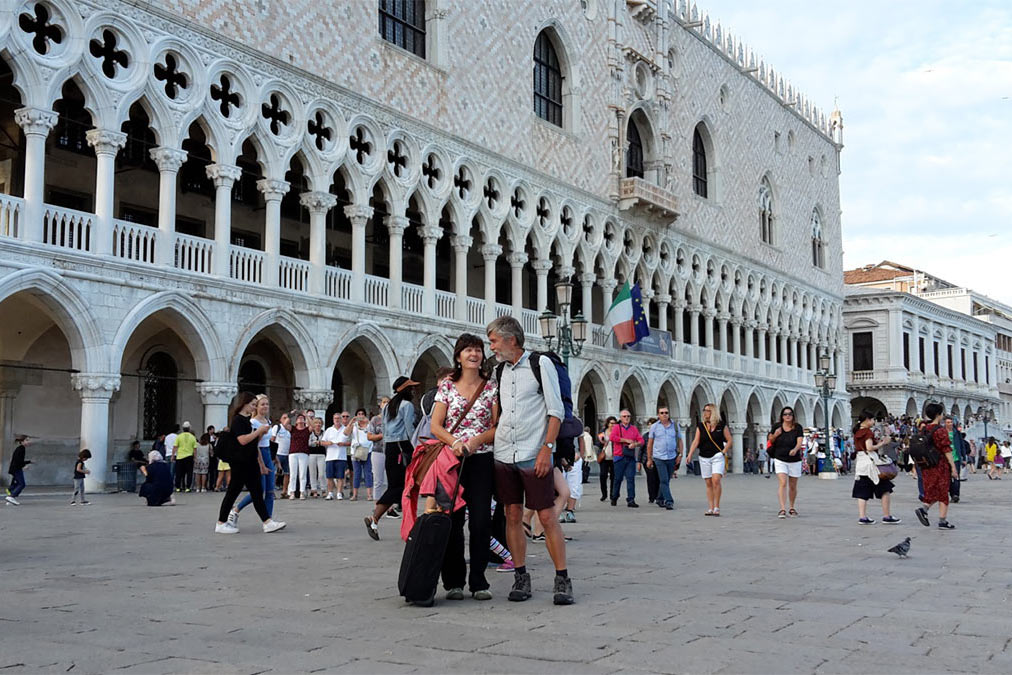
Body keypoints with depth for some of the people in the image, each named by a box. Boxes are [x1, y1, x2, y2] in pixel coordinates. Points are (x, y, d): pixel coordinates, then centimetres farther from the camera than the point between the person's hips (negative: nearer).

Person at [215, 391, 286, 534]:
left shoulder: (249, 420, 15)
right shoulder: (237, 420, -11)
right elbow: (242, 440, -24)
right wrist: (259, 430, -15)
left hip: (251, 463, 9)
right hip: (240, 463, -9)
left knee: (257, 493, 5)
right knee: (232, 493, -1)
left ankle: (268, 522, 3)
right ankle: (221, 524, 8)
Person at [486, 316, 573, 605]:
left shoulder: (541, 364, -3)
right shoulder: (500, 370, 14)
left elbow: (556, 410, -6)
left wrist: (546, 448, -14)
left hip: (534, 455, -5)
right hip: (504, 454, 5)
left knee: (547, 516, -5)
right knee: (513, 515, 5)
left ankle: (562, 579, 2)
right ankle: (521, 577, 13)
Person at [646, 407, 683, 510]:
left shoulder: (675, 426, 6)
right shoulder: (654, 427, 2)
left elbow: (680, 441, 12)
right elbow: (650, 444, 7)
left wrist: (680, 454, 2)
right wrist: (649, 459, 6)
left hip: (671, 458, 3)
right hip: (659, 458, -2)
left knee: (666, 481, 11)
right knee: (664, 480, -11)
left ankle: (660, 499, 27)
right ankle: (669, 501, -14)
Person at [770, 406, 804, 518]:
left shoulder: (797, 427, -4)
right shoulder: (777, 426, 1)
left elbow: (800, 441, -16)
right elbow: (771, 441, 13)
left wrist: (795, 449, -37)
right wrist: (775, 435, -10)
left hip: (794, 461, 0)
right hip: (780, 460, 0)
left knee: (793, 486, 12)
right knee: (782, 483, -15)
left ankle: (792, 508, 32)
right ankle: (782, 509, -20)